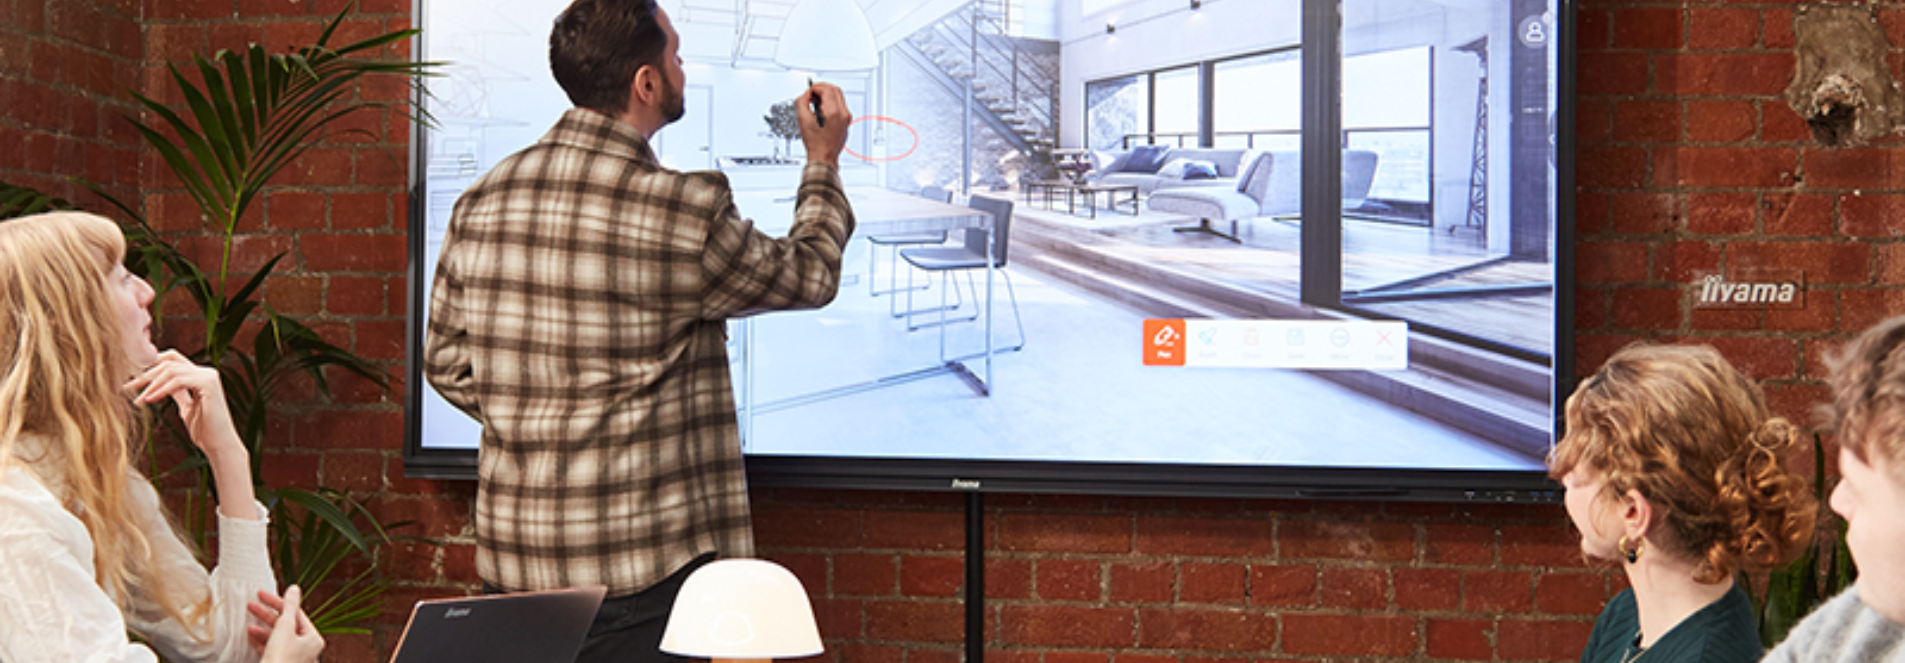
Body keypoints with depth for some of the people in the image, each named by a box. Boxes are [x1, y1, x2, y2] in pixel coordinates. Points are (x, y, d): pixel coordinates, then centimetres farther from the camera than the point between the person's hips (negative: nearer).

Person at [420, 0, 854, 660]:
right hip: (642, 570, -6)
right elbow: (809, 275, 4)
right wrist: (823, 161, 20)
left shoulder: (481, 201, 2)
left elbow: (445, 361, 12)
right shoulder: (684, 214, -14)